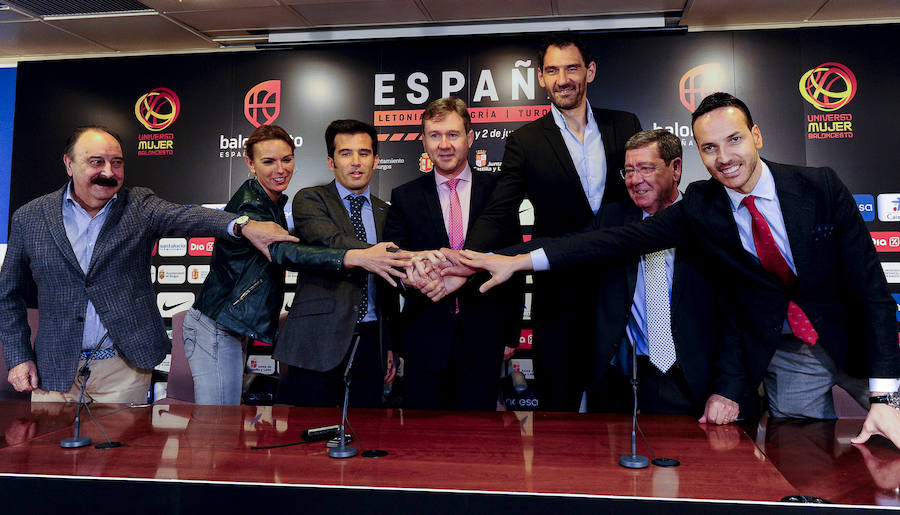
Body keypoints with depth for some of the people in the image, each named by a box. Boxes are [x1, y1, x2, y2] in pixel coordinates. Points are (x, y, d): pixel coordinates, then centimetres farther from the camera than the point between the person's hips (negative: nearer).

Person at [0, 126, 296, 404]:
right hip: (54, 370, 1)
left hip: (124, 367, -1)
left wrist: (243, 226, -42)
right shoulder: (29, 218, 2)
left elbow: (185, 217, -23)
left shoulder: (139, 206, -2)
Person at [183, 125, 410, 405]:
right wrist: (357, 257, -53)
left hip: (230, 329, 9)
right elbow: (283, 253, -40)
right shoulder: (249, 206, -21)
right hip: (215, 329, -9)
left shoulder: (274, 201, 9)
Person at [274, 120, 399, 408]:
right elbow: (333, 243, -20)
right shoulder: (309, 200, 1)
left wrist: (391, 344, 16)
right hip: (319, 340, -4)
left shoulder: (385, 212, 15)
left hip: (371, 340, 4)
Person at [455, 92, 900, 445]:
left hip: (852, 339, 0)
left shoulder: (821, 186, -14)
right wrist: (520, 260, -29)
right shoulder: (700, 207, -11)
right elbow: (622, 239, -20)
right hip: (782, 356, 0)